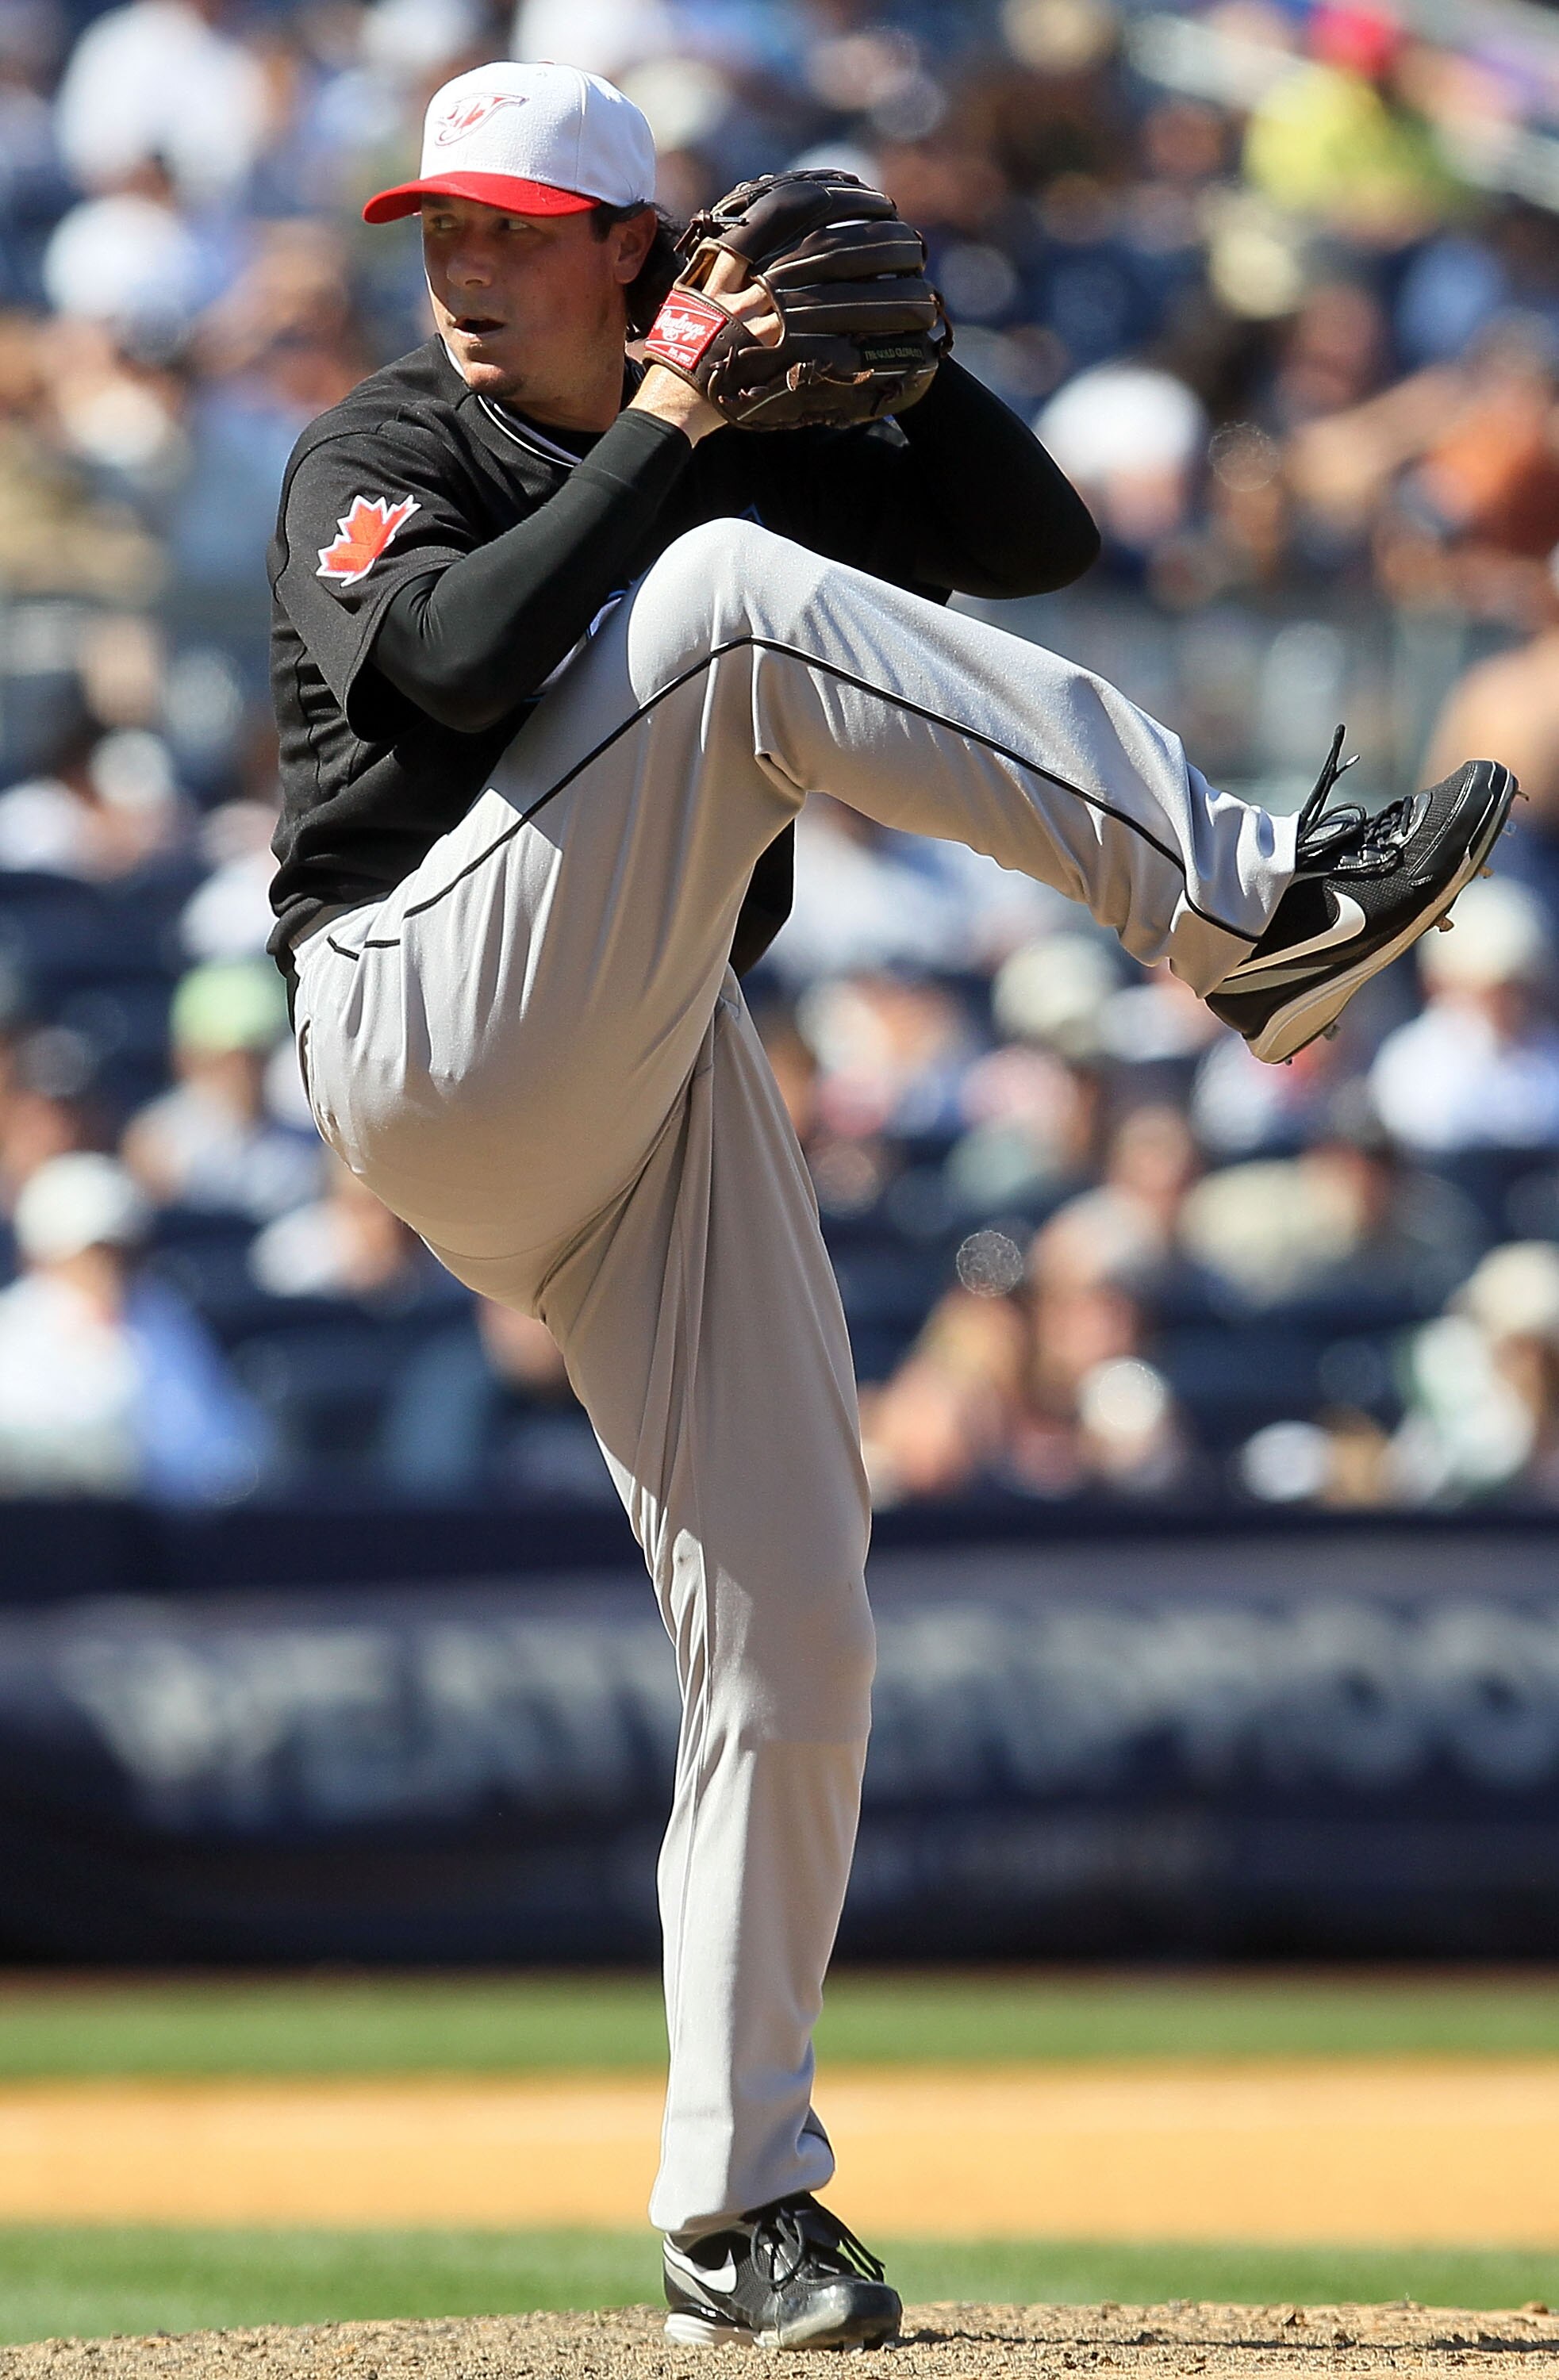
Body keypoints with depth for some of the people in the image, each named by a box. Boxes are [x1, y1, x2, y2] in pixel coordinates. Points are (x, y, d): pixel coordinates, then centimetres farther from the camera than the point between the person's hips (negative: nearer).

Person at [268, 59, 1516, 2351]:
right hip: (433, 1035, -6)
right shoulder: (377, 459, 5)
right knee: (730, 607, -24)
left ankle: (738, 2206, 3)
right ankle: (1247, 910, -31)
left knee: (790, 1624, -4)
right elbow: (453, 659, -17)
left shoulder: (734, 471, 21)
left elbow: (1036, 535, 15)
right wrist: (659, 430, -13)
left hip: (665, 1090, 6)